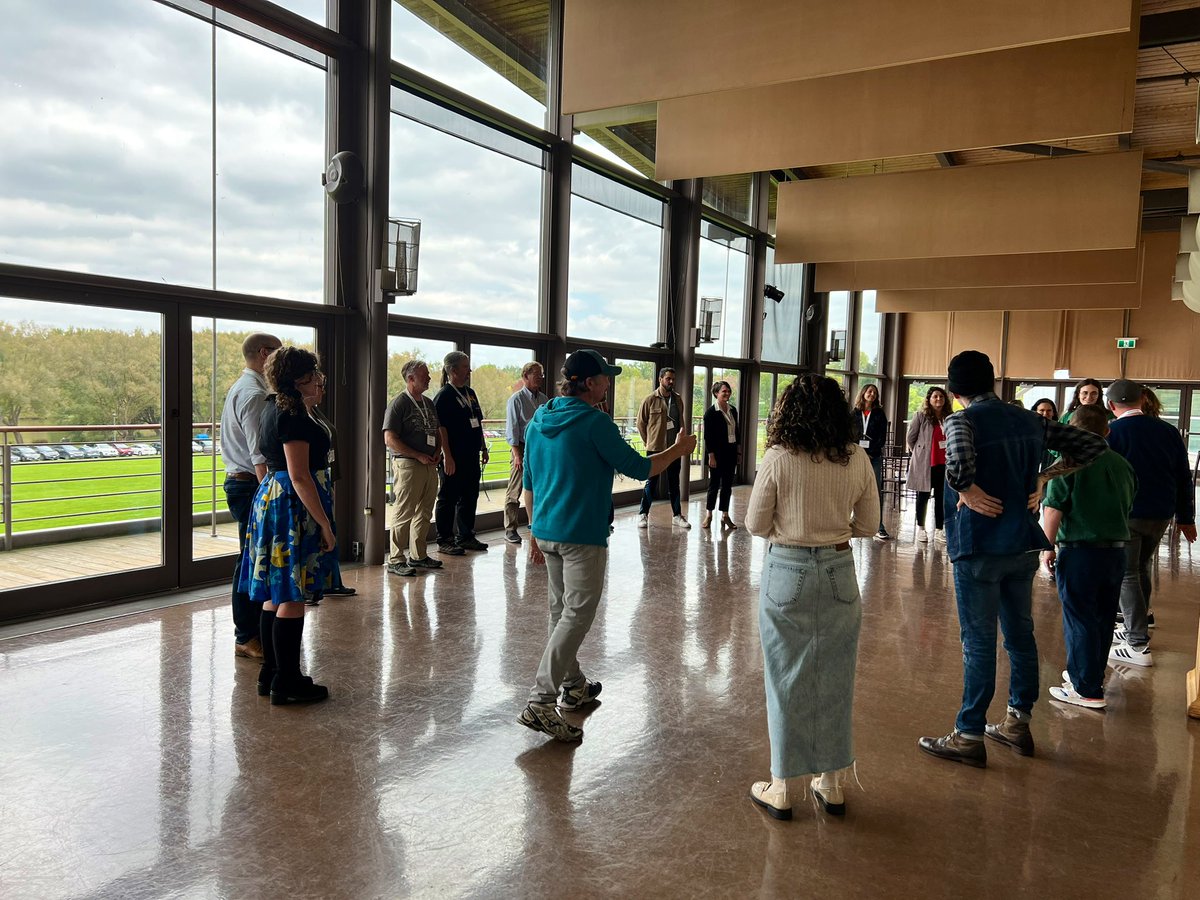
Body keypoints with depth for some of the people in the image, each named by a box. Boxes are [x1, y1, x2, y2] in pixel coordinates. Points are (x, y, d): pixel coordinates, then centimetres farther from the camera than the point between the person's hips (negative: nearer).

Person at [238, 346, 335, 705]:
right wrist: (325, 524, -19)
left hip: (271, 497, 11)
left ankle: (271, 675, 24)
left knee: (275, 593, 15)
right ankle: (287, 683, 4)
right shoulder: (293, 416, -17)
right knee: (292, 598, -4)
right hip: (295, 505, -11)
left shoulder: (275, 410, 14)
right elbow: (300, 477, -22)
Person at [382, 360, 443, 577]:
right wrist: (419, 456, -16)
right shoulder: (399, 404, -9)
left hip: (429, 465, 8)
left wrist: (437, 451, 4)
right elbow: (390, 439, -15)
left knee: (424, 512, 13)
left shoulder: (428, 403, 15)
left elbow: (437, 431, 25)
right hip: (407, 464, -8)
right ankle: (396, 560, 3)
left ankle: (418, 555, 24)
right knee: (403, 513, -5)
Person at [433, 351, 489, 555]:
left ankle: (466, 536, 25)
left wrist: (483, 448, 18)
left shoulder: (470, 393, 14)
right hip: (454, 458, -8)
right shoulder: (444, 396, -11)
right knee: (448, 499, 1)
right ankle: (445, 541, 8)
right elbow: (440, 428, -16)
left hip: (471, 456, 8)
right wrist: (447, 457, -19)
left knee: (470, 497, 14)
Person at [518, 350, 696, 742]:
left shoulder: (539, 421, 9)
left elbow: (529, 482, 14)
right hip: (582, 535, -8)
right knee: (577, 615, -4)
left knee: (560, 610, 18)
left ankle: (573, 685, 32)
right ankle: (540, 701, -7)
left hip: (546, 531, 8)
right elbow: (638, 468, -10)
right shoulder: (594, 422, -14)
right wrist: (678, 449, 6)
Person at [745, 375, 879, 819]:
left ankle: (782, 788, 21)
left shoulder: (778, 458, -12)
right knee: (834, 680, 15)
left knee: (786, 682, 9)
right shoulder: (857, 459, -3)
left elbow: (756, 524, -7)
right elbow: (867, 524, 4)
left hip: (787, 574, -3)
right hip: (839, 573, 3)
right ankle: (831, 783, 29)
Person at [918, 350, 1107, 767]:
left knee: (979, 642, 1)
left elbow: (959, 464, -36)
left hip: (979, 548, -6)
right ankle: (1018, 724, 29)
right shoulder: (1030, 420, 7)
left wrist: (967, 492, -16)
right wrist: (1044, 477, 7)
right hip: (1023, 544, 6)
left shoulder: (961, 421, -13)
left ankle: (969, 737, 11)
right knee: (1021, 634, 16)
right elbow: (1092, 446, 12)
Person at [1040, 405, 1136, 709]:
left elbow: (1053, 509, -15)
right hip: (1117, 550, 6)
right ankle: (1092, 675, 29)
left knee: (1079, 621, 1)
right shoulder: (1122, 464, 7)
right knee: (1103, 620, 16)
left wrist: (1049, 546, -4)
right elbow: (1129, 506, 16)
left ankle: (1086, 690, 5)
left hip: (1080, 550, -6)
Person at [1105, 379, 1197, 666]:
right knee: (1141, 569, 20)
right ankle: (1136, 627, 30)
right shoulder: (1168, 430, 4)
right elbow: (1184, 477, 10)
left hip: (1125, 514, -5)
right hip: (1161, 514, 5)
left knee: (1126, 575, 0)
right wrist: (1186, 517, 19)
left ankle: (1138, 645, -3)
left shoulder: (1108, 432, -11)